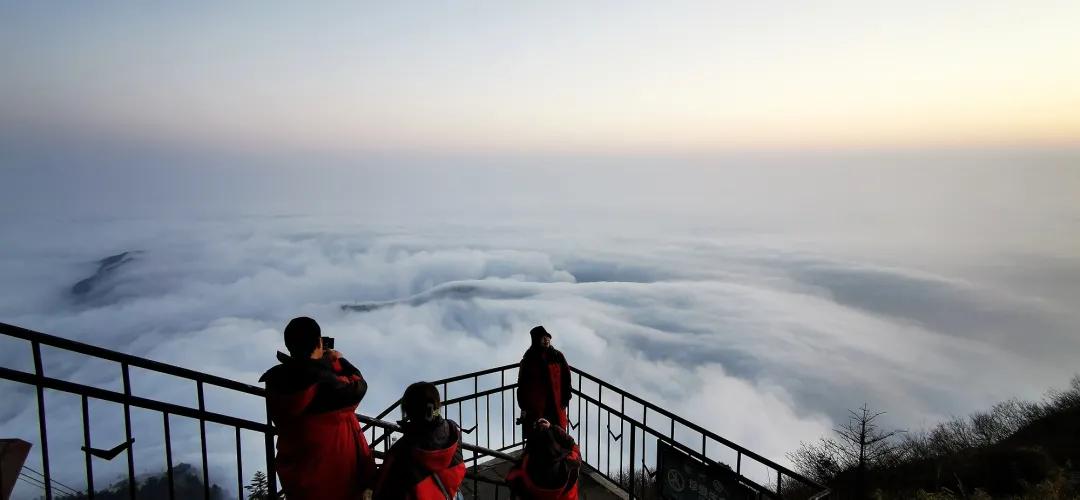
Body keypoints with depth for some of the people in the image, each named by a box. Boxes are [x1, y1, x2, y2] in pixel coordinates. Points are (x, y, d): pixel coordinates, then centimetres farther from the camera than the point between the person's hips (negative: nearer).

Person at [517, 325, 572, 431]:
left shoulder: (558, 356, 8)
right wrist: (524, 407, -1)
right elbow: (522, 384, 4)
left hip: (556, 406, 1)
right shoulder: (528, 360, 5)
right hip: (534, 406, -1)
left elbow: (566, 378, 7)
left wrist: (565, 399, -1)